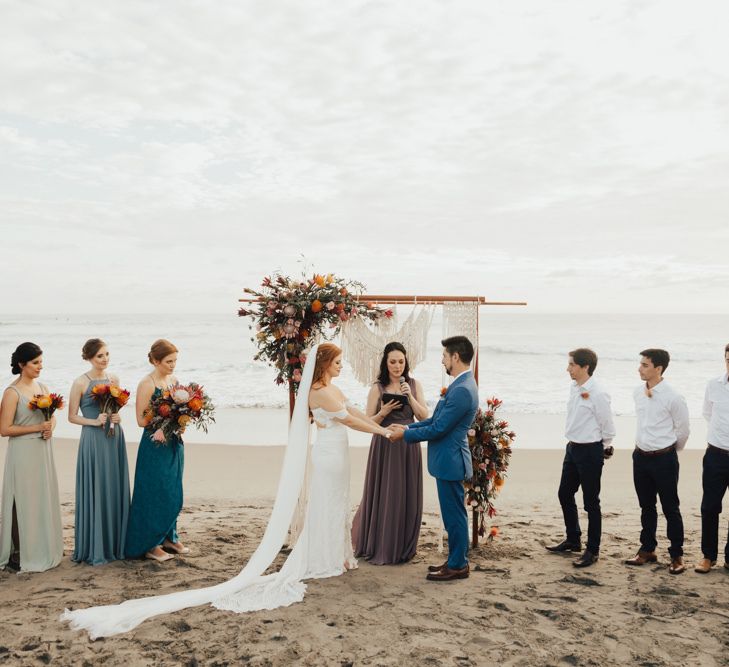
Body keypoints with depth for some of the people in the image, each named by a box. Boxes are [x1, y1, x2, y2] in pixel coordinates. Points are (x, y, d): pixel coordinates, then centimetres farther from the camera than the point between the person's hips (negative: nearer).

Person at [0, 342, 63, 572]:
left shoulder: (43, 388, 8)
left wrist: (50, 428, -4)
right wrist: (37, 427, -18)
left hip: (43, 452, 7)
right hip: (23, 453, -7)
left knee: (45, 499, 13)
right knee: (24, 502, 0)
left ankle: (44, 549, 26)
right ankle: (18, 554, 11)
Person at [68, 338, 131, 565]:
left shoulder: (114, 378, 8)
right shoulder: (80, 383, -7)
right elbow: (72, 416, -4)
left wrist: (116, 416, -1)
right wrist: (95, 422, -17)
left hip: (115, 438, 5)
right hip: (93, 440, -5)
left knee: (116, 490, 9)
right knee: (96, 491, -1)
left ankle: (115, 543, 20)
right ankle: (94, 549, 11)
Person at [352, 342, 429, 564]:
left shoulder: (414, 385, 6)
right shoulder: (377, 388, -1)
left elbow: (424, 417, 0)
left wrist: (410, 397, -13)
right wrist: (383, 412, -18)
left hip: (408, 448, 2)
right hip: (385, 448, -2)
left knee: (407, 497, 6)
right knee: (384, 496, 2)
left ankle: (404, 548, 21)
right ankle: (380, 549, 17)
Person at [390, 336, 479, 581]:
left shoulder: (462, 390, -23)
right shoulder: (462, 384, 10)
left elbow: (438, 428, -21)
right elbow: (437, 419, 15)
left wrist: (406, 434, -9)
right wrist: (408, 427, 9)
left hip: (450, 460, -10)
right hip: (448, 459, 10)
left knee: (454, 514, 2)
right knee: (453, 514, 18)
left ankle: (457, 566, 15)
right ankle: (455, 559, 29)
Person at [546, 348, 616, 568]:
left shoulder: (597, 394, -20)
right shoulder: (574, 387, 5)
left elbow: (607, 425, -11)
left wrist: (605, 448, 2)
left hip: (590, 451, -9)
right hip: (572, 447, 9)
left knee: (591, 502, 2)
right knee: (565, 494, 18)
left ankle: (592, 550, 15)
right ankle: (572, 539, 35)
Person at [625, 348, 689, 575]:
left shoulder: (673, 398, -17)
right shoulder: (638, 392, 2)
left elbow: (683, 430, -5)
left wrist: (670, 451, 8)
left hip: (664, 458, -6)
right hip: (641, 456, 6)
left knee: (670, 508, 4)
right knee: (646, 506, 16)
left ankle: (677, 556, 18)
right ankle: (647, 550, 29)